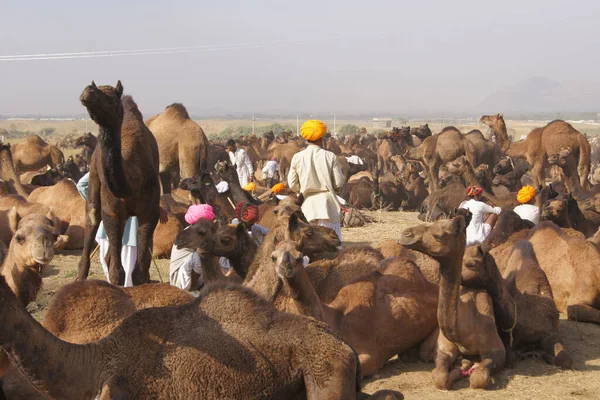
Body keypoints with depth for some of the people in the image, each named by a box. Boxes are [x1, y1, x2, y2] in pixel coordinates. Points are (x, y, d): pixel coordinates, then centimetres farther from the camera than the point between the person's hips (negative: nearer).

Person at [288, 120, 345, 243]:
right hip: (327, 202, -1)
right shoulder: (330, 156, -6)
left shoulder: (297, 157, -3)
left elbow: (292, 184, 2)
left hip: (308, 204, 2)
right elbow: (339, 183, -3)